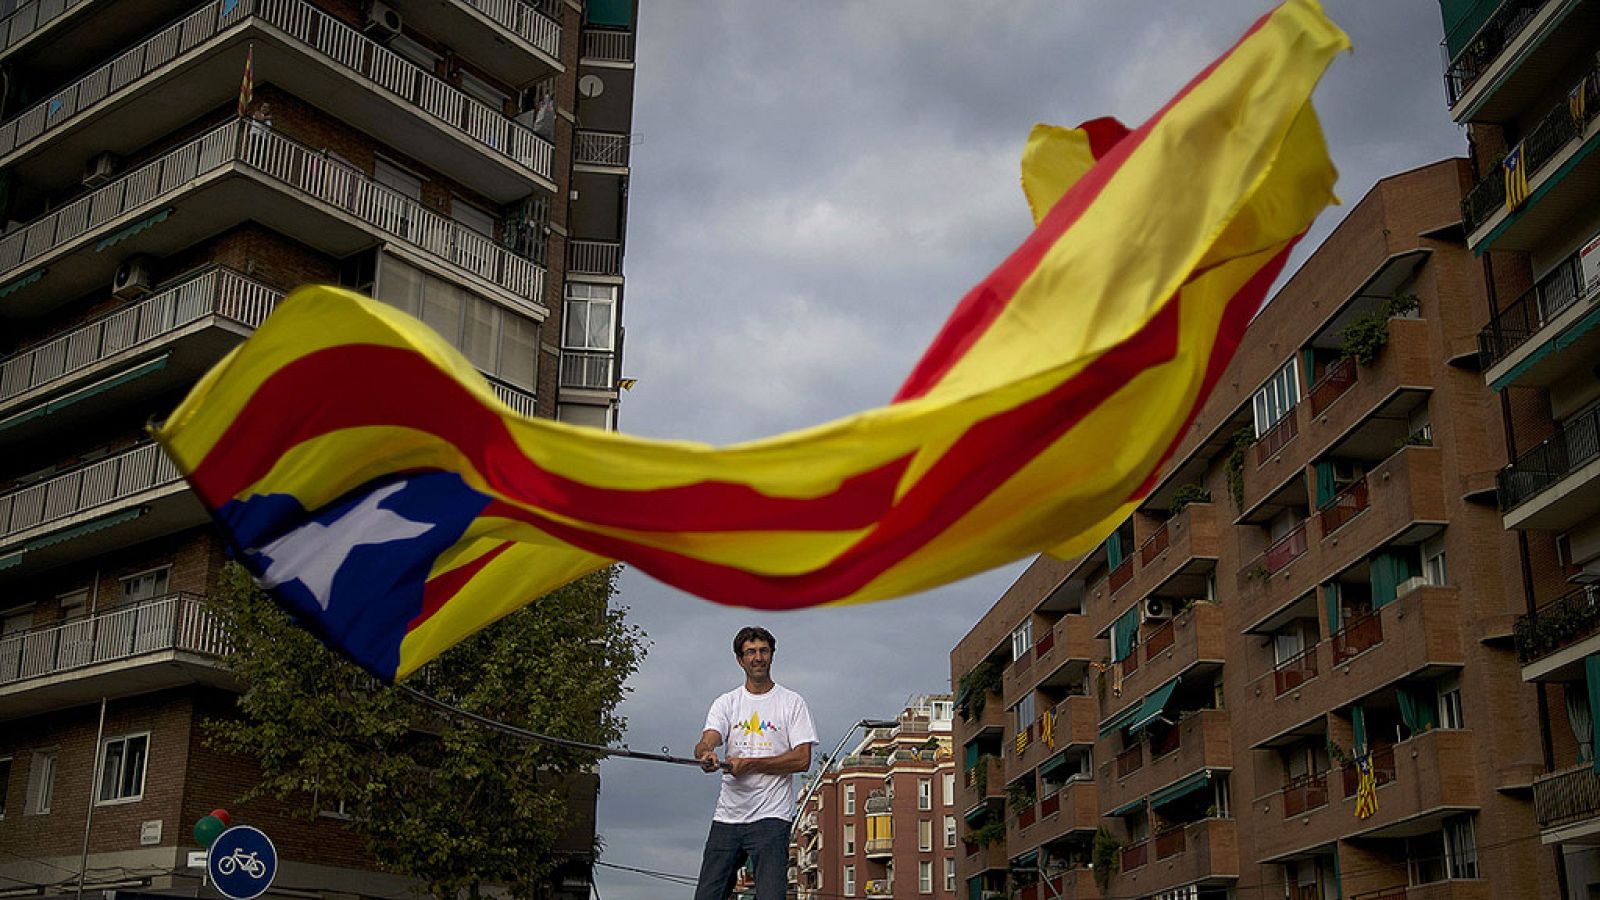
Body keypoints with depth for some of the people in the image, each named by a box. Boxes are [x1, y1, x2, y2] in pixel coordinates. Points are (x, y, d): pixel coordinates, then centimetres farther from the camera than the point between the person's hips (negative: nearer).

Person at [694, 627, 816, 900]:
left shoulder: (792, 702, 3)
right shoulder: (726, 703, 11)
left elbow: (802, 759, -6)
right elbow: (705, 742, -6)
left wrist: (749, 764, -13)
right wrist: (706, 754, -32)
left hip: (771, 817, -4)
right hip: (727, 816, 4)